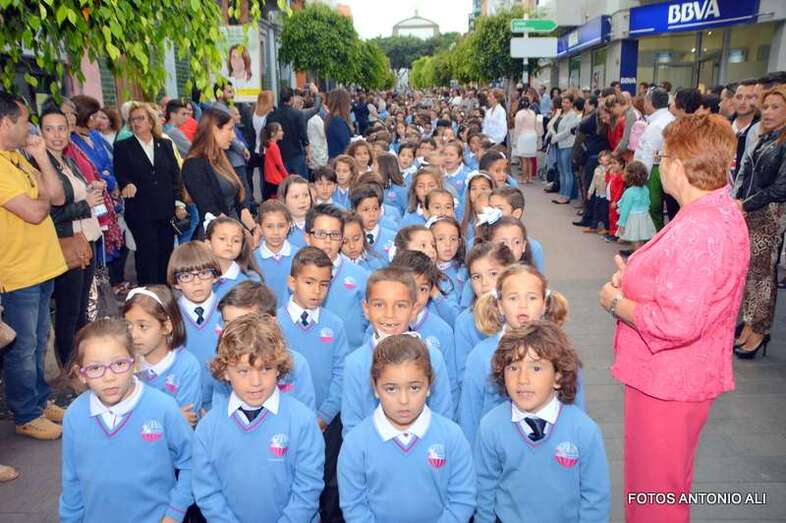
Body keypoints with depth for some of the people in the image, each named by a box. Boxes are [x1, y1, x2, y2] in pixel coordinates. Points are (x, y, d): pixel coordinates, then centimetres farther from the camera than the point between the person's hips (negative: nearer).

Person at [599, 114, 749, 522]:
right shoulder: (722, 209, 6)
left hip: (667, 381, -10)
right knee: (667, 480, 28)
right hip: (680, 375, 10)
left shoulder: (696, 229, -29)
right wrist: (634, 278, 5)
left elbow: (676, 323, -32)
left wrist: (617, 302, -17)